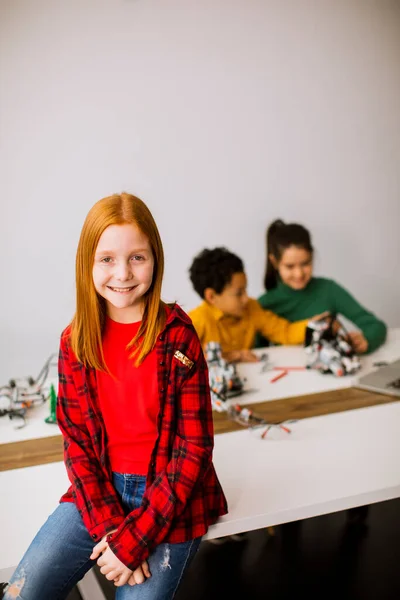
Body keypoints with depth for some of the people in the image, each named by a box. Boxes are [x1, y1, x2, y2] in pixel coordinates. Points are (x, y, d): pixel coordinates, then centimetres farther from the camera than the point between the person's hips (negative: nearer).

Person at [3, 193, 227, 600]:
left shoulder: (178, 337, -11)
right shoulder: (75, 340, -1)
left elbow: (194, 447, -11)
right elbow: (75, 440, 0)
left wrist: (132, 539, -16)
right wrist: (108, 525, -14)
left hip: (168, 498, -2)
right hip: (98, 491, 3)